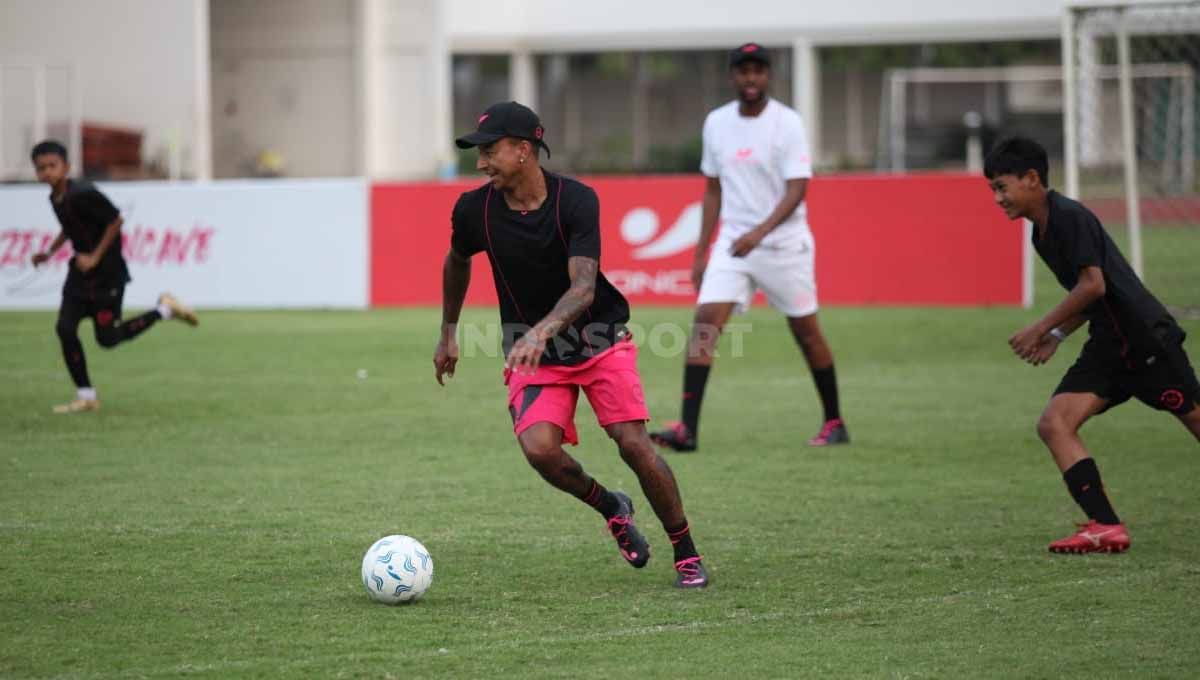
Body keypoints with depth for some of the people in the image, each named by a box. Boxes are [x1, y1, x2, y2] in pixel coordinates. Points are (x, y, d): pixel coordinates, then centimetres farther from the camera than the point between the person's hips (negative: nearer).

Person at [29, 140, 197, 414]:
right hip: (81, 270, 8)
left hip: (107, 272, -8)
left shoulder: (83, 194, -23)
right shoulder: (55, 198, 4)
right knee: (65, 328, -3)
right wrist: (49, 252, 12)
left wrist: (95, 257, -20)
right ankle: (86, 396, 7)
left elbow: (115, 220, -19)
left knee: (107, 338, -3)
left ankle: (164, 309, 15)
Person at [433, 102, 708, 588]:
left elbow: (583, 287, -30)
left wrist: (541, 331, -47)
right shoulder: (474, 209, -9)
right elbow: (457, 262, 15)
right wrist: (448, 333, 22)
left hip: (600, 341, -2)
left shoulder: (575, 200, -19)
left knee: (634, 445, -16)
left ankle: (686, 554, 4)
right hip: (531, 353, 2)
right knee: (539, 448, -22)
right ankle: (610, 509, 8)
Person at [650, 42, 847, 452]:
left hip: (784, 244, -3)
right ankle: (688, 429, -18)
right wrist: (701, 254, 11)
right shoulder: (716, 123, 6)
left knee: (806, 332, 6)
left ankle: (834, 423, 23)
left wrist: (760, 232, -31)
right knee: (704, 323, -13)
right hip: (732, 243, 3)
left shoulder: (788, 123, -9)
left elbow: (797, 189, -16)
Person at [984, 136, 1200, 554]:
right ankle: (1107, 527, -14)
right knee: (1054, 424, -7)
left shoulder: (1070, 217, -14)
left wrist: (1041, 328, -14)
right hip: (1109, 347, 9)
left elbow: (1093, 285, -20)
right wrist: (1057, 336, 10)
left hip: (1146, 338, -9)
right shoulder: (1042, 233, 15)